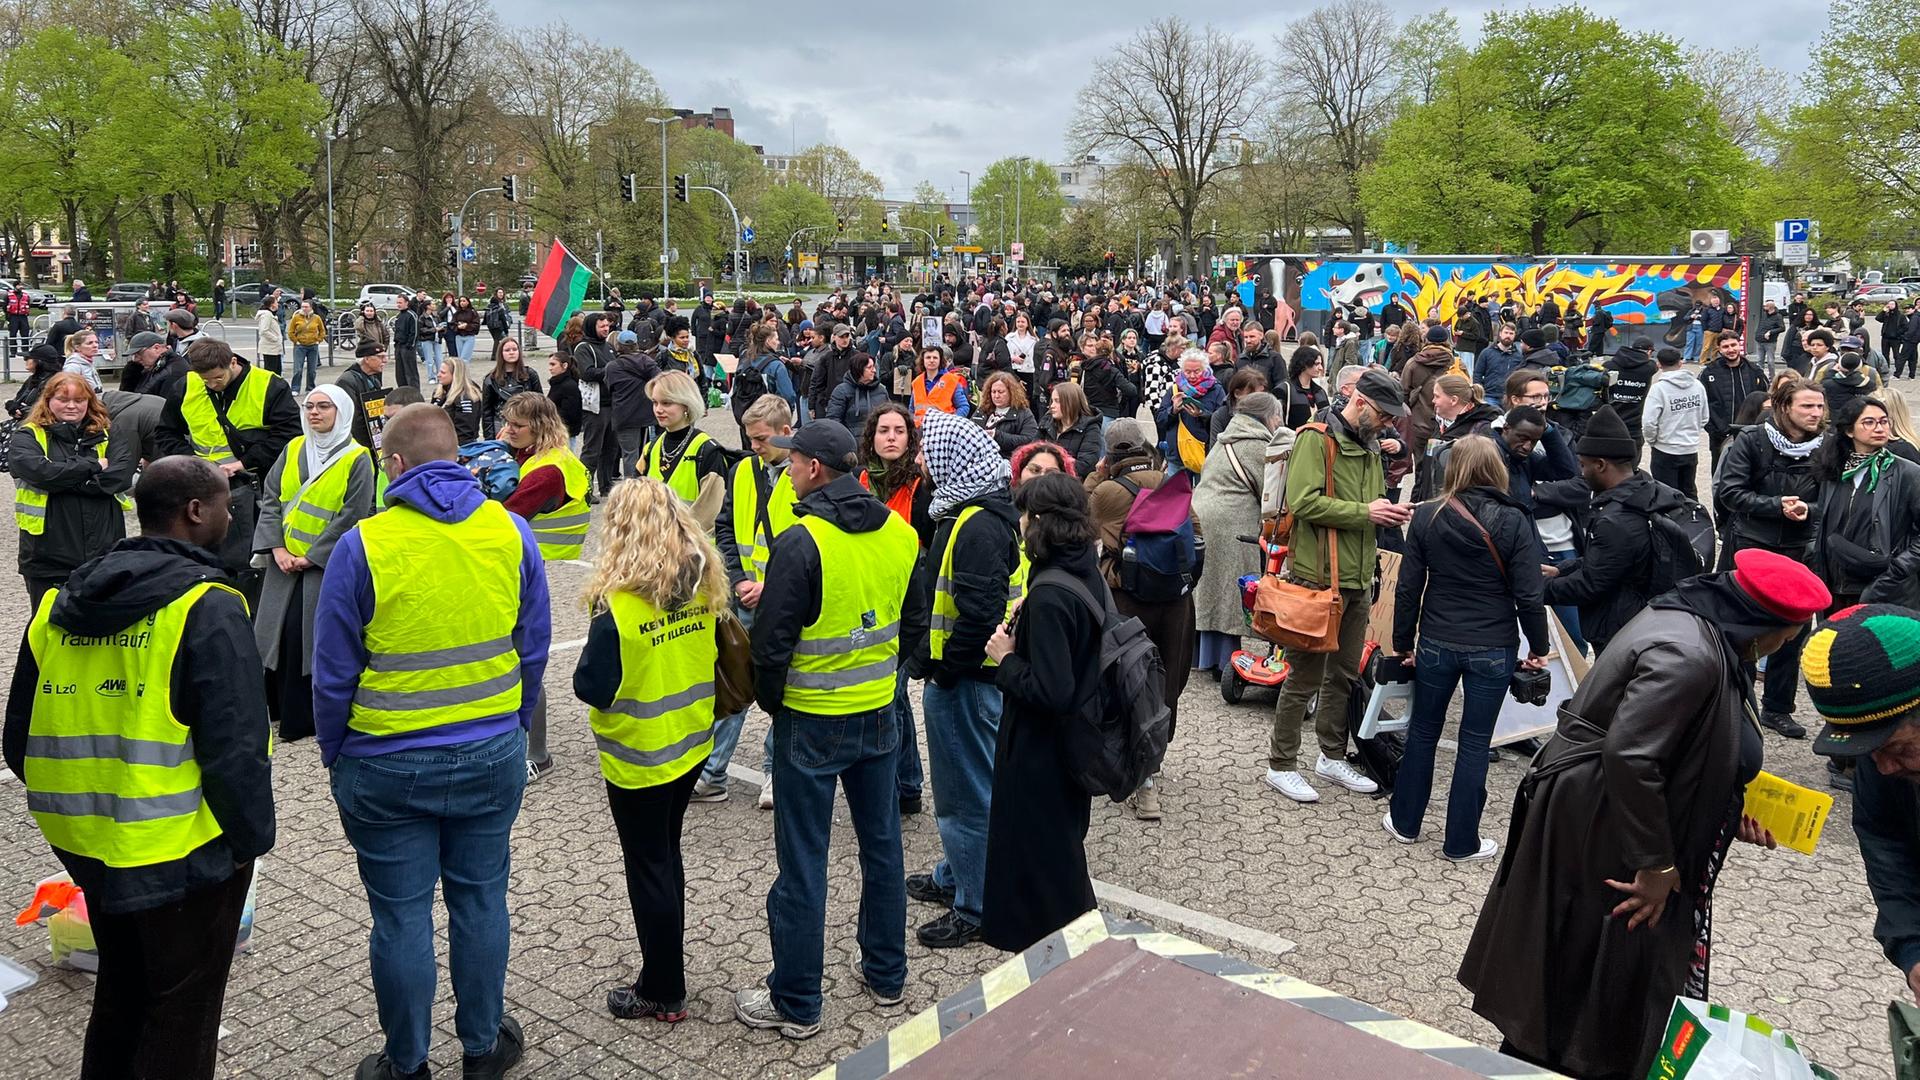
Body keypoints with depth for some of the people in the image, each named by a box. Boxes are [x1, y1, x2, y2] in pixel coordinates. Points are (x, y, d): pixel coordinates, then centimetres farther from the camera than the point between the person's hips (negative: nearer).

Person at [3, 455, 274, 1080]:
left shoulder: (57, 606, 4)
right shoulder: (207, 606, -18)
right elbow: (235, 746, -22)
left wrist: (81, 809, 20)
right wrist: (251, 836, -11)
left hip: (88, 851, 7)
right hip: (184, 856, -7)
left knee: (121, 989, 27)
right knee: (182, 1010, 11)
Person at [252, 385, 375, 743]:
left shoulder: (356, 459, -8)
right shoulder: (293, 450, 8)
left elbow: (351, 516, -12)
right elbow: (270, 498, 6)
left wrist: (309, 556, -14)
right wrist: (277, 548, -7)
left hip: (325, 564, -5)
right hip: (285, 560, 5)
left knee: (303, 634, -5)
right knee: (276, 630, 8)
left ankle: (298, 719, 8)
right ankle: (279, 706, 26)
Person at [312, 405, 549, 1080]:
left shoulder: (361, 547, -13)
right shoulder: (511, 532, -4)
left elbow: (333, 673, -7)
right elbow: (535, 648, 3)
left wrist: (333, 755, 8)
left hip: (387, 766, -3)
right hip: (493, 757, 3)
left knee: (401, 915, 10)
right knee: (480, 899, 16)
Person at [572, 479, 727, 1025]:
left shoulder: (619, 604, -24)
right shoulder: (704, 588, -6)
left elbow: (592, 687, -20)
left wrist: (588, 675, -1)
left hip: (639, 759, -6)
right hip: (692, 744, 6)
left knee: (649, 868, 9)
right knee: (666, 856, 22)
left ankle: (663, 993, 22)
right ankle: (664, 973, 36)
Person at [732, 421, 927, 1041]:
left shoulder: (801, 543, -20)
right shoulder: (900, 534, 0)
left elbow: (772, 642, -17)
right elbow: (914, 625, 9)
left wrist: (770, 702, 0)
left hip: (811, 721, -6)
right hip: (879, 715, 6)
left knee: (802, 862, 5)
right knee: (882, 845, 18)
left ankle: (795, 1003, 17)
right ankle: (886, 975, 32)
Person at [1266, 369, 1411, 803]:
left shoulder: (1369, 447, 16)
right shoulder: (1316, 439, -11)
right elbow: (1303, 501, -22)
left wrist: (1390, 514, 4)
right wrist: (1364, 512, -21)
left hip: (1358, 581, 9)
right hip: (1319, 578, -8)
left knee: (1345, 674, 17)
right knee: (1305, 676, -1)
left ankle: (1333, 757, 30)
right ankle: (1281, 765, 11)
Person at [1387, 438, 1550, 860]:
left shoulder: (1427, 516, -5)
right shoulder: (1513, 521, -9)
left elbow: (1408, 588, -2)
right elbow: (1528, 595, -9)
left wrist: (1404, 643, 8)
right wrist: (1539, 647, 4)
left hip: (1437, 643, 2)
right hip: (1492, 649, -1)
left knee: (1422, 731, 18)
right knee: (1474, 743, 8)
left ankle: (1404, 821, 30)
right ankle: (1461, 843, 17)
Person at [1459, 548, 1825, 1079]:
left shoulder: (1695, 624, 5)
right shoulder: (1689, 657, -27)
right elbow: (1629, 757, -32)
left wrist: (1731, 812, 9)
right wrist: (1656, 864, -22)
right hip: (1598, 834, -10)